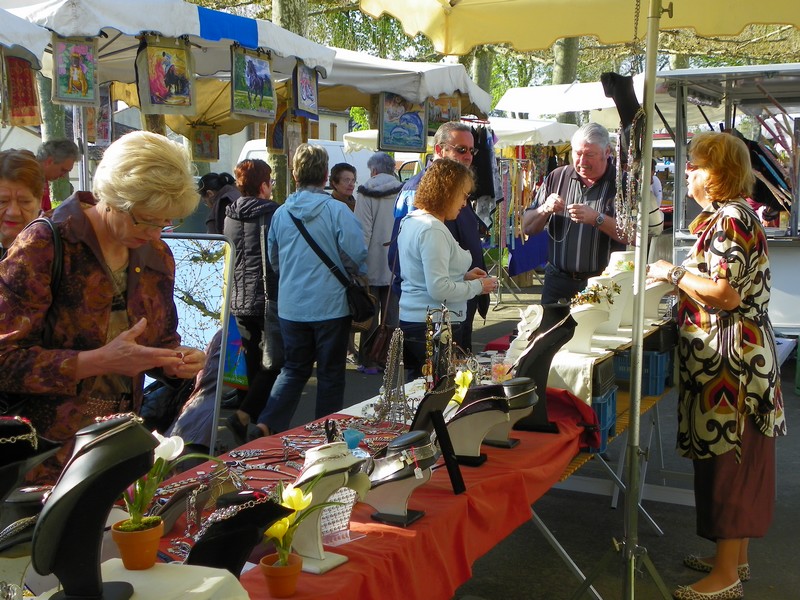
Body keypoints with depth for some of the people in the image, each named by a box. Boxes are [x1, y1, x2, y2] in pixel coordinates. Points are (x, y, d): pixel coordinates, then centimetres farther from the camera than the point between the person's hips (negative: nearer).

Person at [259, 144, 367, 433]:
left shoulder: (280, 213, 0)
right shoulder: (338, 211, -13)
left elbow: (273, 260, 12)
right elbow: (356, 258, -10)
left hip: (291, 307, 4)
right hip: (331, 306, -4)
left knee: (294, 368, 17)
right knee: (330, 373, 10)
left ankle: (266, 426, 6)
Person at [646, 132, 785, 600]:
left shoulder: (732, 218, -17)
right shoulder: (730, 214, 15)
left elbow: (727, 294, -24)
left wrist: (673, 274, -13)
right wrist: (680, 275, 11)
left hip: (731, 359, -10)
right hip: (733, 355, 10)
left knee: (727, 462, -2)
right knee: (733, 461, 17)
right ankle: (735, 557, 29)